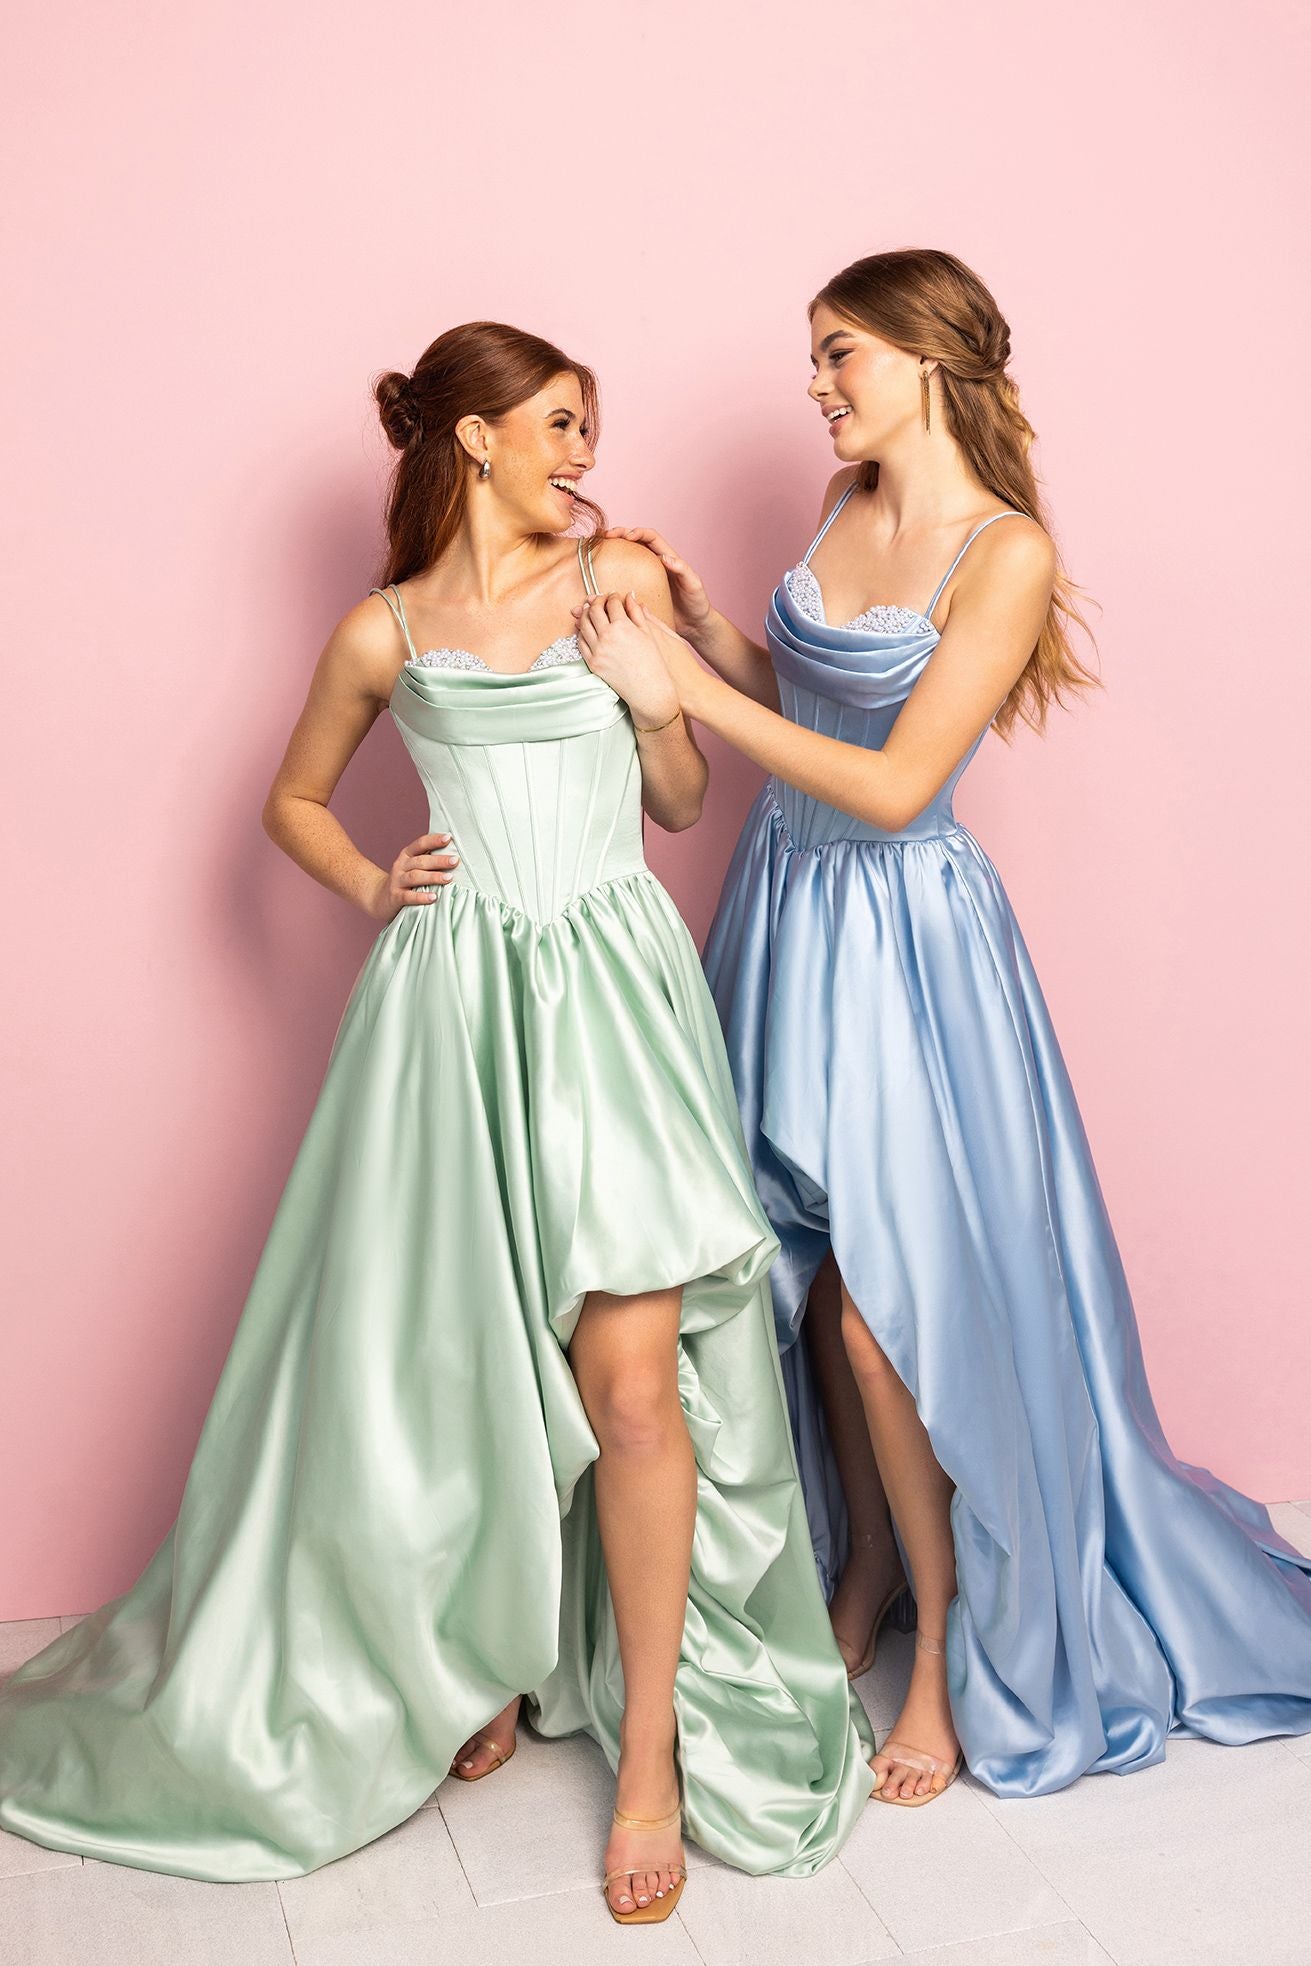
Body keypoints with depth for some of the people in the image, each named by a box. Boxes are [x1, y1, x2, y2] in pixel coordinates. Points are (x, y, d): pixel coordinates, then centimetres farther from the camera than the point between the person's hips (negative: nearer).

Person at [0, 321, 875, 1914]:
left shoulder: (624, 580, 8)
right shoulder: (383, 632, 7)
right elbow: (293, 799, 21)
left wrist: (655, 700, -4)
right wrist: (372, 887, 4)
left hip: (615, 986, 0)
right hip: (457, 999, 1)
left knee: (633, 1380, -8)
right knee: (461, 1359, 8)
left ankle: (651, 1753, 8)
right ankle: (478, 1655, 34)